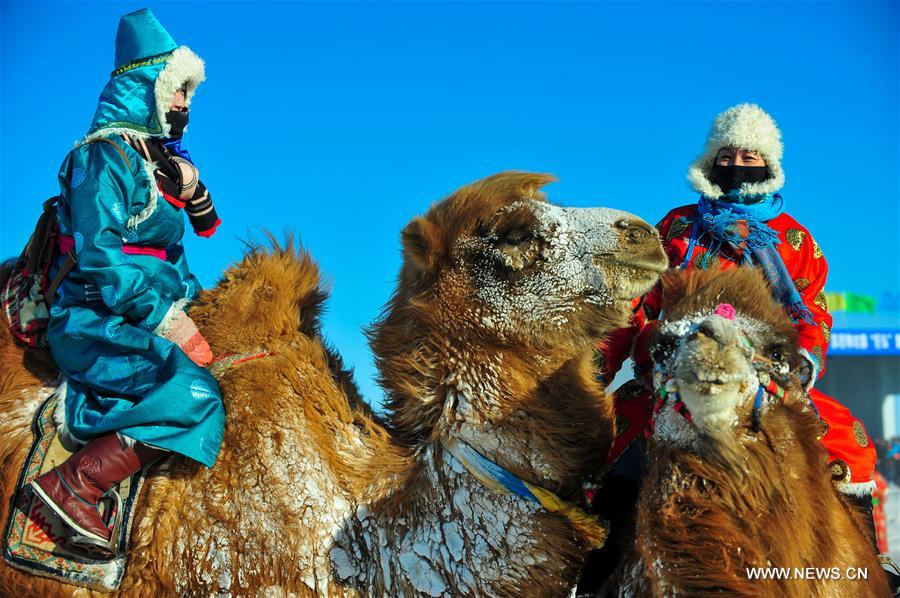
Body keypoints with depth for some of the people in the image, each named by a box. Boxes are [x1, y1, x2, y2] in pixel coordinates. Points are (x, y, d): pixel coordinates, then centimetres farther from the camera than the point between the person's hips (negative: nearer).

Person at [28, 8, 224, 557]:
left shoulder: (159, 157, 16)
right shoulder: (105, 156, -10)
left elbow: (207, 229, 25)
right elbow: (96, 257, -19)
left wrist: (193, 192, 4)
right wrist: (163, 318, -21)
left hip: (150, 316, 9)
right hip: (98, 323, -9)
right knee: (194, 396, -27)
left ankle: (89, 415, 2)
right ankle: (73, 485, -22)